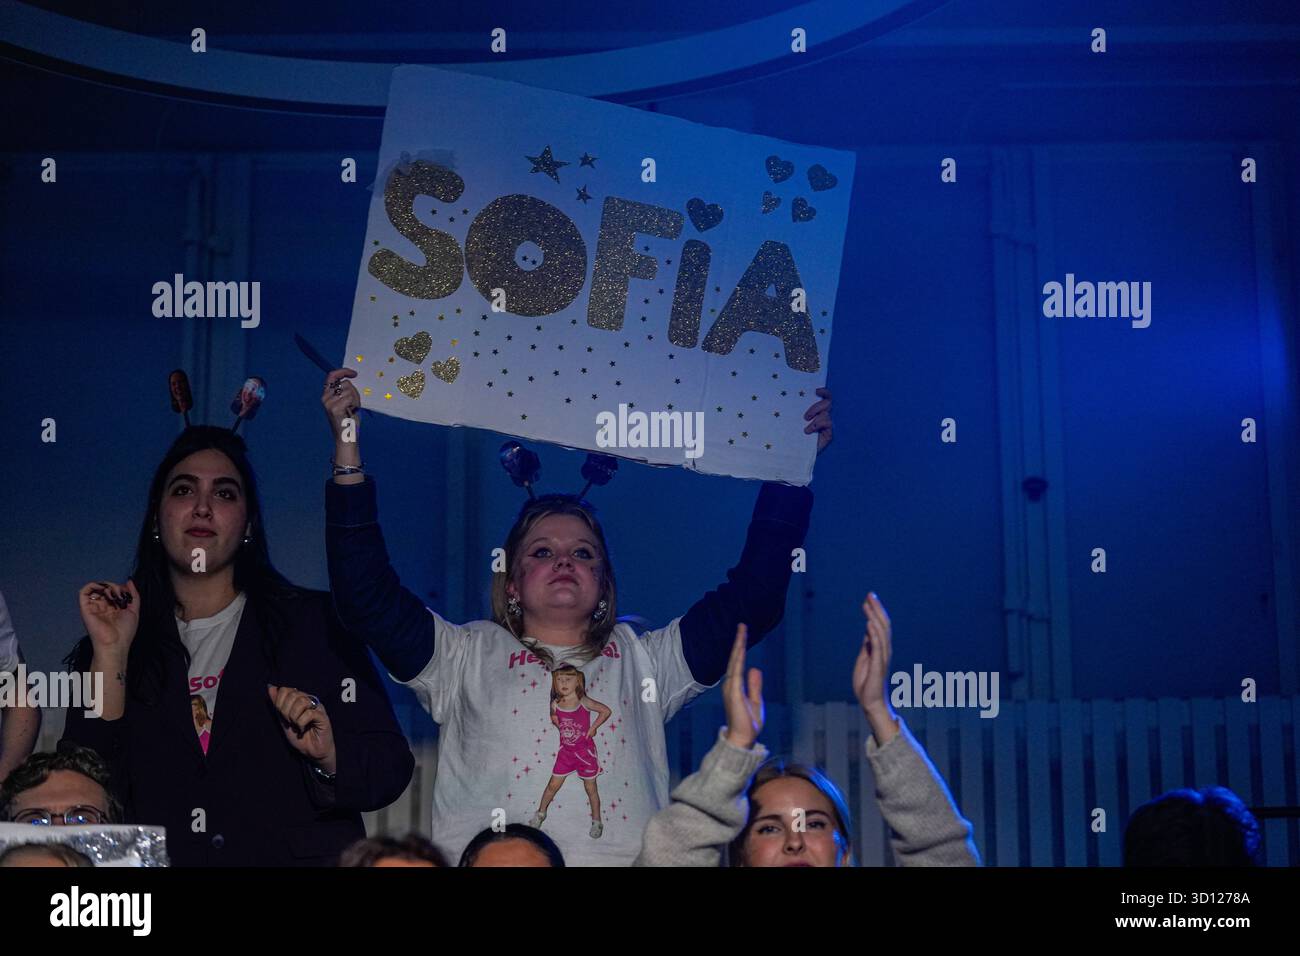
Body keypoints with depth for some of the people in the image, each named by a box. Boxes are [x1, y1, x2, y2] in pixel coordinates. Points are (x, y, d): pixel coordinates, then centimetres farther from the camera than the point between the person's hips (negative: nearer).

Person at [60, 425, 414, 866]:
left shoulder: (317, 623, 5)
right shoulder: (107, 648, 11)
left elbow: (391, 772, 2)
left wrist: (329, 757, -16)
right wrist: (110, 657, -3)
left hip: (300, 856, -1)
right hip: (162, 861, 1)